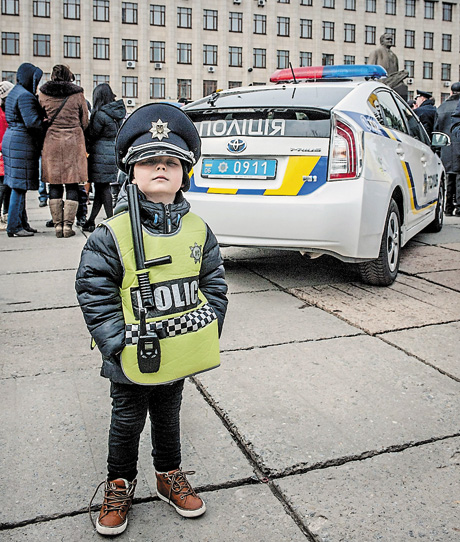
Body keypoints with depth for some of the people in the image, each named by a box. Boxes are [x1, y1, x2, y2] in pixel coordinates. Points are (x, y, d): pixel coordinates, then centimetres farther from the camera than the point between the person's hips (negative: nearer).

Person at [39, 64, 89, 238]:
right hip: (74, 143, -1)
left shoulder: (43, 94, 3)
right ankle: (68, 225, -3)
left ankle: (57, 225, 6)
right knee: (72, 186, 2)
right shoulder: (77, 94, -1)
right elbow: (84, 122, 6)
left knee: (55, 185, 6)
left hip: (51, 142, 2)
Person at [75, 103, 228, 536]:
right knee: (127, 423, 17)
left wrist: (206, 331, -4)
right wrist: (119, 345, -17)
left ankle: (169, 476, 45)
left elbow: (213, 285, 5)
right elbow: (94, 295, -13)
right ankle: (119, 485, 40)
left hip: (179, 356, 3)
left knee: (168, 419, 23)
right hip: (132, 363, -3)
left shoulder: (197, 230, -2)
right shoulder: (112, 234, -14)